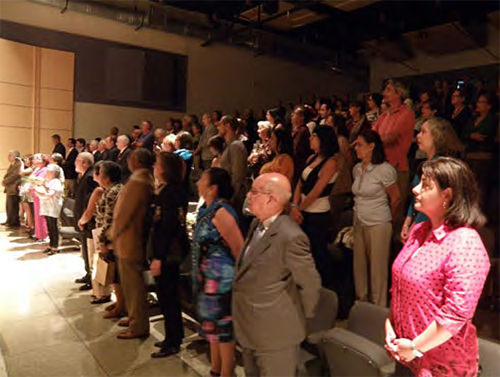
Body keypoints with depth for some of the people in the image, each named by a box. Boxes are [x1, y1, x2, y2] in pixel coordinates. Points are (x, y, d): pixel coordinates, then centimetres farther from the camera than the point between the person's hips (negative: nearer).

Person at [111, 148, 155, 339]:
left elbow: (124, 212, -20)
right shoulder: (147, 180, 9)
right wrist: (116, 232, 17)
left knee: (133, 284, 1)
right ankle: (135, 318, 35)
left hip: (129, 241, -10)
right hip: (134, 239, 10)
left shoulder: (136, 182, -22)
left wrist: (114, 233, -4)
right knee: (131, 282, 21)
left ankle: (139, 327, 13)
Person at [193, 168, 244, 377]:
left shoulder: (221, 213, -22)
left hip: (221, 280, -9)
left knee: (223, 328, 6)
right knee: (212, 326, 21)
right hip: (208, 279, 9)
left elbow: (240, 249, -21)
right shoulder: (206, 209, 6)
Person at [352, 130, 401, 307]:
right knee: (359, 265, 13)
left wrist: (385, 218, 10)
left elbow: (396, 199, -3)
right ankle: (361, 302, 31)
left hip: (378, 225, -6)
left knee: (377, 267, 4)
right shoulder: (357, 169, 6)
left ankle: (379, 309, 20)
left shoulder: (384, 169, -13)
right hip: (359, 223, 6)